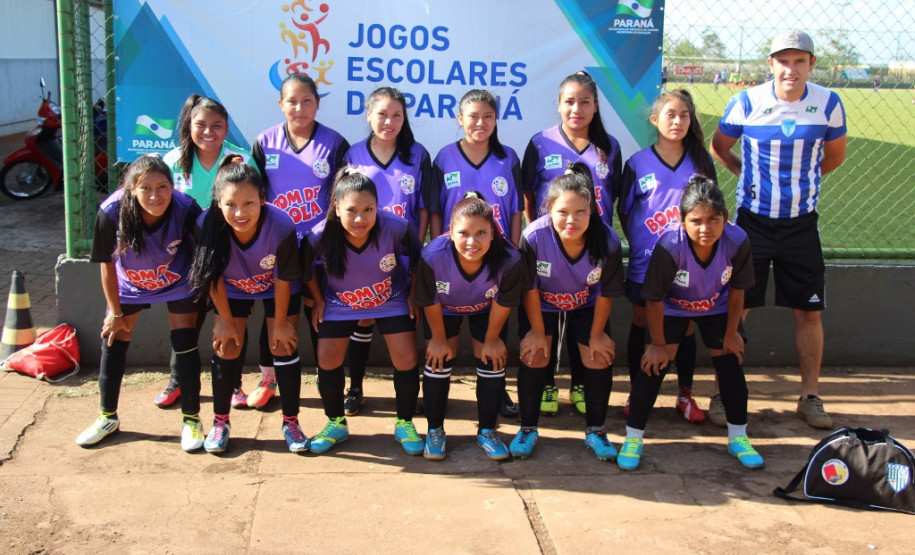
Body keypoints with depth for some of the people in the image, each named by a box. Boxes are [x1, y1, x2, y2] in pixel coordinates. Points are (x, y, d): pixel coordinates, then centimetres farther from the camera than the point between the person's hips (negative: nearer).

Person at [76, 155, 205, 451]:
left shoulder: (186, 209, -33)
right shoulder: (112, 212, -30)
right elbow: (107, 265, -16)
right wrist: (115, 313, -7)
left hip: (179, 285, -1)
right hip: (130, 286, 2)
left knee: (185, 347, -4)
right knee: (113, 341, 7)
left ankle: (191, 420, 13)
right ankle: (108, 417, 27)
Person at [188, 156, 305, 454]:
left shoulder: (281, 226, -39)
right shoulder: (207, 225, -34)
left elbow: (283, 280, -23)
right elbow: (213, 277, -18)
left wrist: (280, 324, -12)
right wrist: (226, 321, -8)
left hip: (277, 289, -1)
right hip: (232, 289, 1)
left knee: (284, 346, -3)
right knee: (226, 349, 0)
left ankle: (291, 423, 11)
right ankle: (220, 422, 17)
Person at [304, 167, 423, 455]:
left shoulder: (397, 228, -33)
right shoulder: (320, 236, -30)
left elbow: (417, 261, -11)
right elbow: (306, 268, -6)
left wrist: (413, 296, -4)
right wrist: (318, 301, 0)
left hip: (392, 299, -1)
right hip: (340, 302, 1)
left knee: (406, 359, -7)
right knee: (327, 360, -1)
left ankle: (404, 424, 14)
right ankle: (336, 423, 21)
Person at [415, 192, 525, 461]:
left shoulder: (509, 258, -39)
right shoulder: (433, 255, -40)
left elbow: (502, 303, -20)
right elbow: (429, 302, -21)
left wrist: (492, 338, -7)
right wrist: (439, 338, -8)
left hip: (486, 309, 1)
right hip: (444, 309, 0)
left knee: (492, 361, 0)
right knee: (438, 361, -1)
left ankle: (487, 431, 19)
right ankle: (435, 431, 17)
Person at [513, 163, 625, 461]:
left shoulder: (607, 241, -33)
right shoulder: (534, 237, -37)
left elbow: (605, 293, -17)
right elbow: (530, 289, -20)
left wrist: (596, 335, -6)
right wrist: (537, 331, -11)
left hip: (587, 304, 1)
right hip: (541, 303, -1)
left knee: (600, 358, -3)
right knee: (533, 356, -6)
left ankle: (595, 431, 17)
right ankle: (528, 430, 13)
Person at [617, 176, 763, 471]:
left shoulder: (737, 242, -30)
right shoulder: (669, 247, -38)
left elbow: (736, 289, -12)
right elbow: (654, 299, -25)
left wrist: (731, 333, -3)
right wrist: (658, 343, -16)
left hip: (716, 308, 3)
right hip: (672, 307, -3)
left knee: (730, 363, 3)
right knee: (655, 363, -11)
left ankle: (738, 437, 22)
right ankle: (633, 438, 1)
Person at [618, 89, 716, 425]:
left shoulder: (701, 162, 2)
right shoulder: (637, 163, -3)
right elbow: (623, 212, 5)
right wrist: (638, 243, -1)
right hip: (646, 261, -1)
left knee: (685, 327, 10)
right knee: (640, 325, 10)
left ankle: (685, 395, 25)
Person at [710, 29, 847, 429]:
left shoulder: (828, 104, -4)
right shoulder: (746, 103, -8)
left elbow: (835, 156, 13)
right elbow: (719, 148, 8)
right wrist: (748, 177, 8)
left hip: (802, 222, 2)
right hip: (753, 220, -1)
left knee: (808, 310, 6)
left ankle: (810, 396, 20)